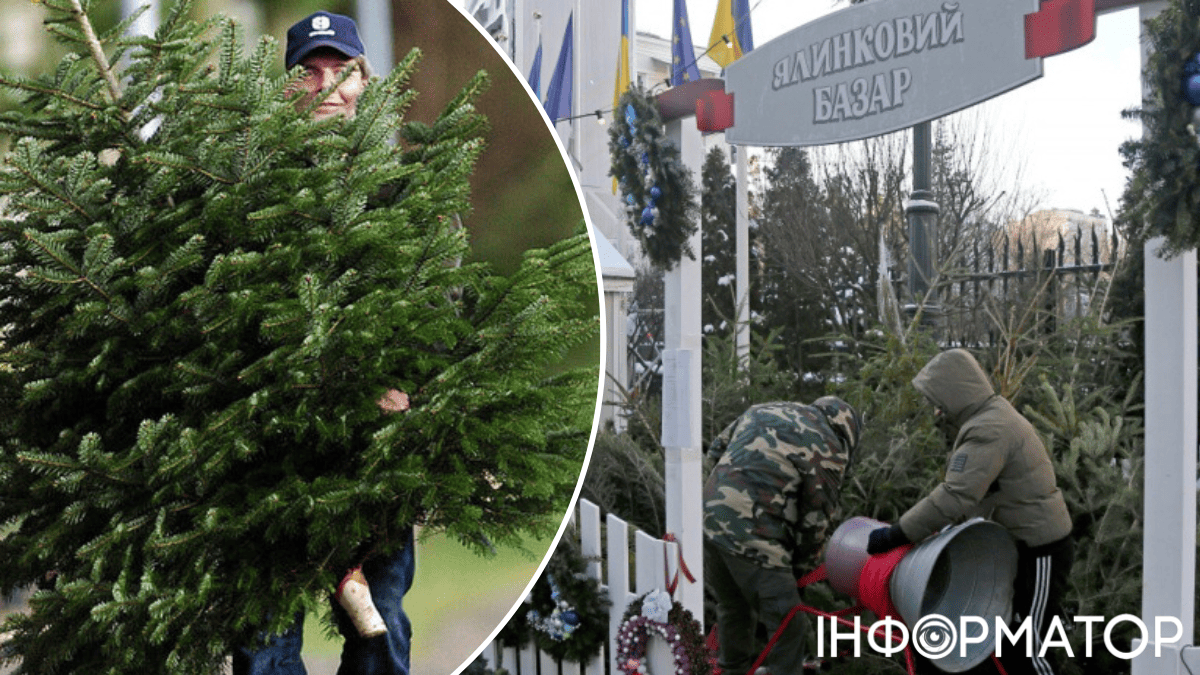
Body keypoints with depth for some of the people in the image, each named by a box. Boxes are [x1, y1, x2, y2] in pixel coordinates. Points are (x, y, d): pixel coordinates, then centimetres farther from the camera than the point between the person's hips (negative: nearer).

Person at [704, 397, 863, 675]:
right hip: (751, 537, -8)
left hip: (708, 520, 8)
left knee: (733, 609, 27)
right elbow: (817, 518, 3)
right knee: (787, 627, 3)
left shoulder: (762, 409, 20)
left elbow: (717, 451, 24)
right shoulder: (827, 448, 1)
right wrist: (801, 566, 17)